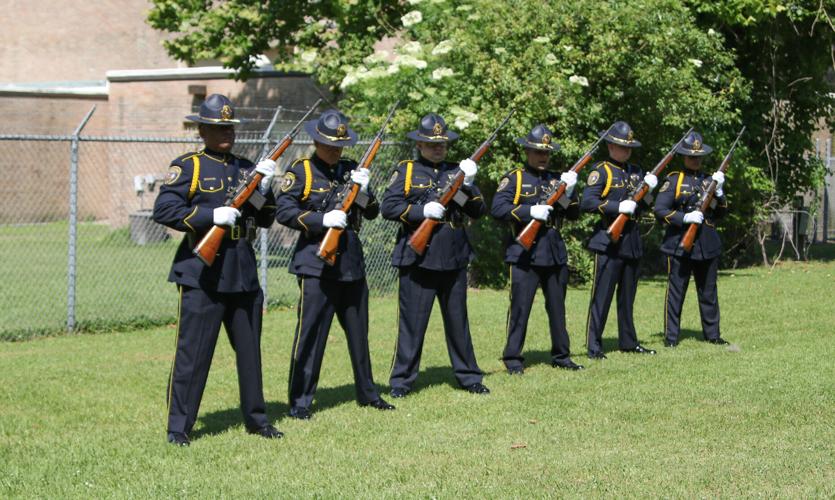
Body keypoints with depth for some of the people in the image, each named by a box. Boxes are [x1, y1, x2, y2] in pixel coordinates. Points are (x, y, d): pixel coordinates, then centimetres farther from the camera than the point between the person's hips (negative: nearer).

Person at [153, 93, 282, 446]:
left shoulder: (246, 168, 15)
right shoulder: (188, 167, -3)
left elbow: (266, 219, 15)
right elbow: (163, 210, -14)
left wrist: (264, 189, -4)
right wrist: (212, 215, -20)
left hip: (243, 272, 6)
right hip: (202, 273, -6)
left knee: (250, 349, 13)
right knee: (192, 352, -5)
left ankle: (256, 418, 25)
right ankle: (178, 427, 1)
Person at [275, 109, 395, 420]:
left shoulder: (350, 170, 13)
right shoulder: (301, 172, -3)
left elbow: (372, 213, 11)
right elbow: (284, 212, -11)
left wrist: (363, 190, -9)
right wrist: (322, 220, -20)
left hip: (351, 263, 6)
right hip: (316, 264, -6)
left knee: (358, 332, 14)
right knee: (310, 332, -7)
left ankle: (367, 393, 26)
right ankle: (299, 402, -1)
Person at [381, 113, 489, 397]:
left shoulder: (456, 171, 12)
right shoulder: (407, 171, 2)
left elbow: (479, 212, 7)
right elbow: (388, 207, -7)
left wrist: (467, 186, -10)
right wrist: (422, 211, -18)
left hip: (454, 258, 4)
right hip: (417, 257, -4)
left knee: (457, 320, 12)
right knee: (412, 321, -1)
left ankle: (468, 376, 20)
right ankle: (402, 380, 7)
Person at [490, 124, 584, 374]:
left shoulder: (556, 179, 16)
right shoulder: (514, 178, 0)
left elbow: (574, 214, 13)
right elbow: (497, 208, -12)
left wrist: (568, 193, -6)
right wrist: (530, 211, -20)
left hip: (555, 252, 5)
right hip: (524, 252, -5)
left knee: (557, 307, 11)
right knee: (520, 307, -5)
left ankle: (561, 355, 20)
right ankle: (513, 358, 1)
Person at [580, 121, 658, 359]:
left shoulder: (635, 171, 16)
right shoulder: (601, 171, -6)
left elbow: (642, 206, 20)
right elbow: (587, 203, -18)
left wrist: (648, 189, 0)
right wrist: (618, 207, -23)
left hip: (632, 241, 7)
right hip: (609, 241, -7)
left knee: (627, 296, 14)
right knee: (602, 295, -6)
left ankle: (628, 341, 23)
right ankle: (594, 347, -4)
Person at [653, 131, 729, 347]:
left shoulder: (709, 180, 13)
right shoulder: (674, 180, 0)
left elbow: (720, 213, 13)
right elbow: (660, 211, -8)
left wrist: (719, 191, -4)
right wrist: (685, 218, -19)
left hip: (708, 245, 4)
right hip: (680, 244, -4)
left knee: (708, 292, 10)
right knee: (676, 291, -2)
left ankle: (712, 334, 19)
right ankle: (671, 337, 3)